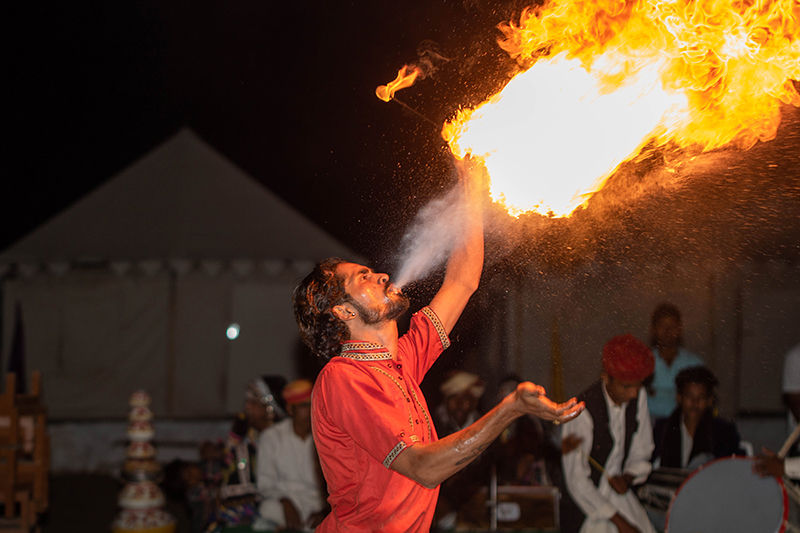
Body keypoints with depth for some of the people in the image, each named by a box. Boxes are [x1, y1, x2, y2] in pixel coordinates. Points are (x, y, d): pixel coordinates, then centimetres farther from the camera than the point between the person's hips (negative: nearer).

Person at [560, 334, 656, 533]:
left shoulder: (638, 397, -3)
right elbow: (577, 481, -19)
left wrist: (626, 478, -11)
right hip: (586, 502, -5)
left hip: (617, 492, 5)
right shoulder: (583, 412, -22)